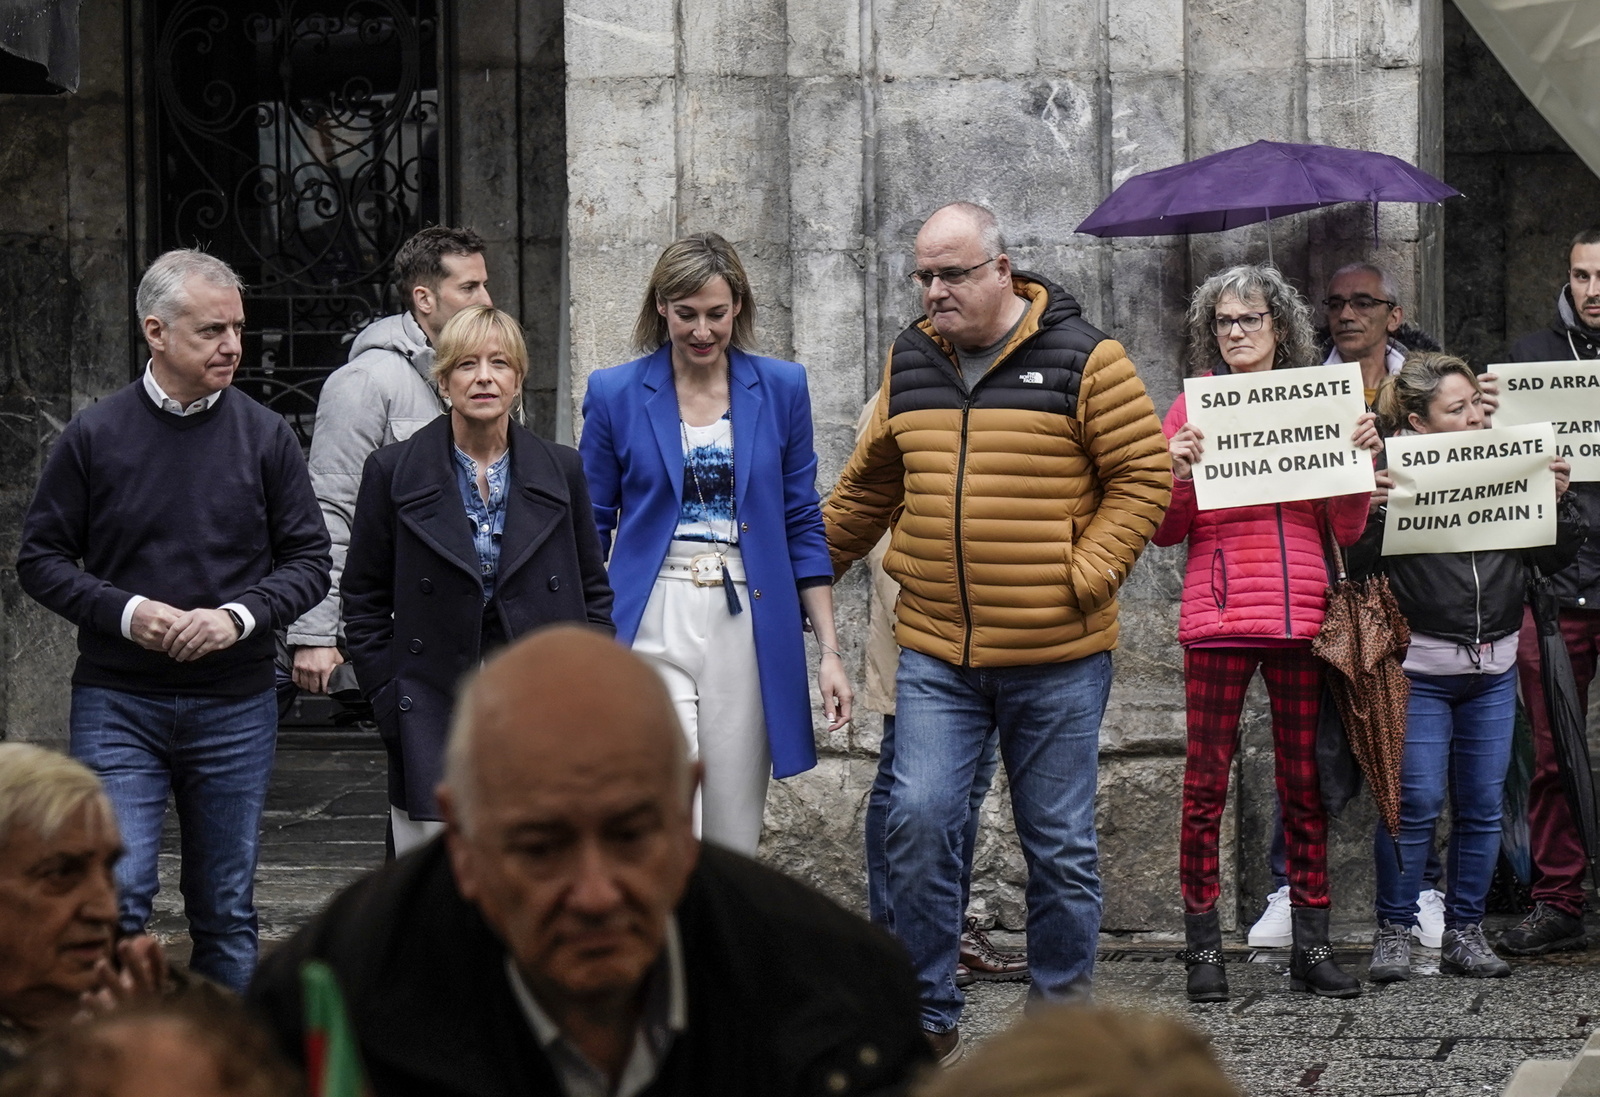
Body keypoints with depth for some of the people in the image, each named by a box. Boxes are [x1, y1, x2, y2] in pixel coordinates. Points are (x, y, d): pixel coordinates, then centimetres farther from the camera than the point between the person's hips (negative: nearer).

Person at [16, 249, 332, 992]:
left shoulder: (266, 437, 2)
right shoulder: (93, 437, -1)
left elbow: (308, 560, 4)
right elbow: (41, 559, 2)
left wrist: (239, 617, -13)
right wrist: (125, 612, -14)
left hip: (235, 707, 2)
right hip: (118, 703, -2)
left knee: (227, 909, 10)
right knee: (116, 893, -11)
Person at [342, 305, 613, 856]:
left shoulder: (561, 470, 8)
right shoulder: (393, 472, 3)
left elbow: (595, 593, 13)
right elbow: (364, 602, 7)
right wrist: (390, 701, -1)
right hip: (434, 723, -1)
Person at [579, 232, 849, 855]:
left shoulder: (781, 389, 6)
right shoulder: (616, 394, 2)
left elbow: (802, 527, 9)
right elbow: (589, 529, 8)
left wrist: (829, 650, 4)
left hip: (750, 630, 2)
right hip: (651, 626, -2)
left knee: (732, 844, 6)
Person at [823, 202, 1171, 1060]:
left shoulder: (1081, 360, -4)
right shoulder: (908, 364, 10)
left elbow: (1143, 478, -4)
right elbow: (867, 489, 21)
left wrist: (1085, 575, -13)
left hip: (1057, 658, -3)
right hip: (934, 654, 3)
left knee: (1059, 843, 7)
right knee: (918, 822, -8)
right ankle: (930, 1022, 4)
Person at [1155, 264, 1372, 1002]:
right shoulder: (1193, 408, 6)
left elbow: (1348, 530, 12)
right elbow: (1167, 533, 5)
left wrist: (1360, 459, -3)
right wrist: (1176, 471, -13)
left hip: (1301, 612, 2)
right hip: (1218, 614, -2)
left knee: (1305, 781, 5)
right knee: (1207, 781, -3)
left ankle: (1311, 945, 11)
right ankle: (1203, 947, 3)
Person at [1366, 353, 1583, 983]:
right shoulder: (1394, 477, -9)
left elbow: (1553, 559, 10)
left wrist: (1558, 502, -5)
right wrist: (1366, 511, -27)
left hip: (1494, 669, 5)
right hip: (1417, 667, -5)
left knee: (1482, 806, 8)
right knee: (1414, 804, -4)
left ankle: (1465, 933, 18)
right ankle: (1394, 933, 8)